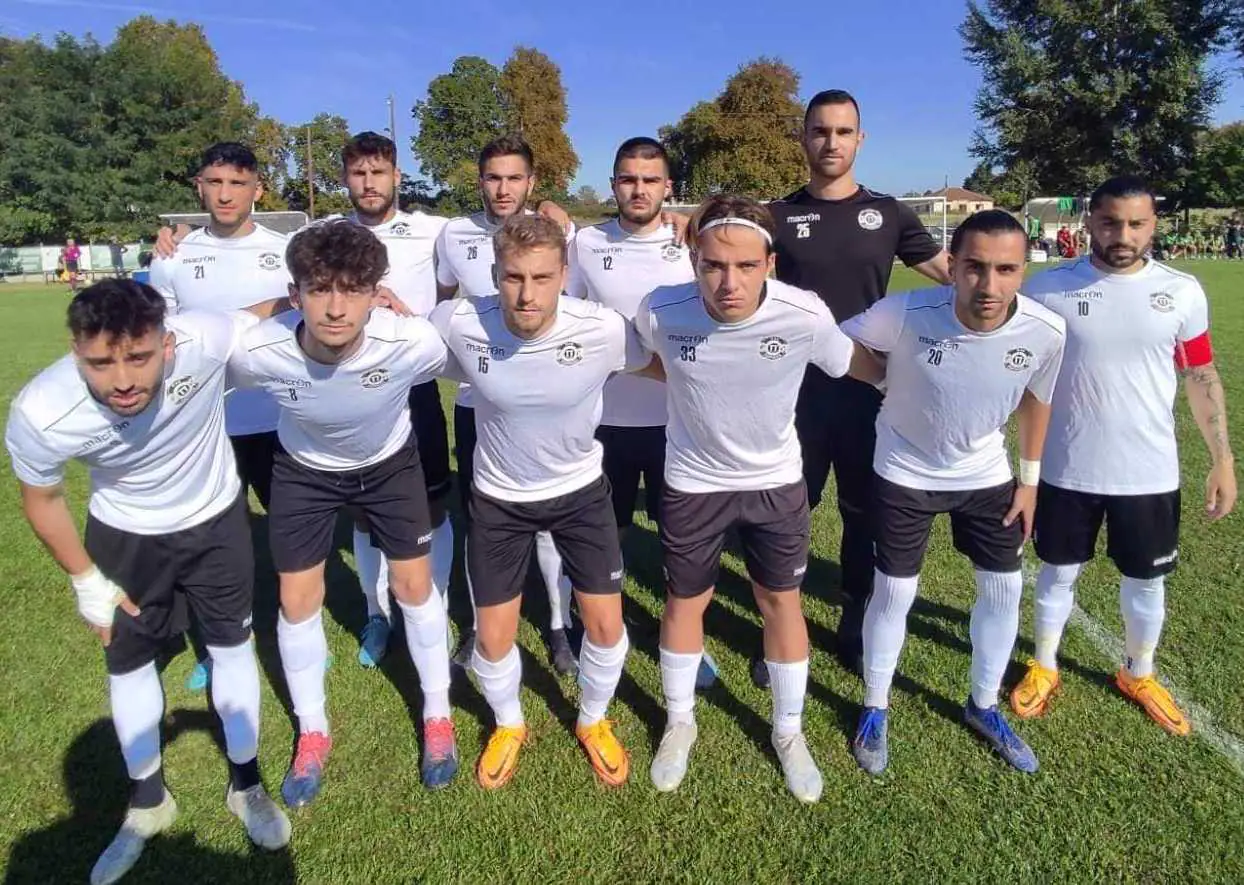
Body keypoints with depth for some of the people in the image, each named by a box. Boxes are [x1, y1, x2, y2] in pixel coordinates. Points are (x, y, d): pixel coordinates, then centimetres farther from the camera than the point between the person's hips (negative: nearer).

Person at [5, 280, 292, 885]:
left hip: (215, 520, 0)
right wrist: (87, 581, -3)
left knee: (232, 645, 11)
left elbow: (269, 307, -15)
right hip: (125, 536, 1)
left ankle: (245, 785, 34)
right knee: (126, 661, 13)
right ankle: (148, 800, 39)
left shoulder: (202, 340, -38)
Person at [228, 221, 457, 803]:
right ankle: (313, 733, 29)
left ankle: (437, 716, 28)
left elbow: (443, 367, -10)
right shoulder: (256, 353, -34)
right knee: (297, 599, 5)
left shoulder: (414, 343, -36)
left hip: (389, 462, 0)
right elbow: (233, 374, -7)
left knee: (414, 585, 5)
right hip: (304, 468, 1)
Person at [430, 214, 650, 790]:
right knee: (493, 638, 7)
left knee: (606, 626, 4)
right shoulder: (460, 324, -25)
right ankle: (508, 726, 40)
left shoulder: (604, 330, -25)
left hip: (580, 489, 0)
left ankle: (592, 722, 37)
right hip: (498, 497, 0)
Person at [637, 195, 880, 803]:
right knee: (684, 601, 14)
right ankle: (680, 723, 38)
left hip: (776, 482, 0)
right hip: (693, 484, 0)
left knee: (781, 602, 13)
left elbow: (865, 367, -3)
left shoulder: (805, 316, -25)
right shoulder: (661, 312, -25)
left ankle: (789, 732, 36)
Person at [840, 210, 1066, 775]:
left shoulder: (1046, 331, -21)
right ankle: (875, 709, 27)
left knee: (1003, 588, 11)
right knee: (894, 592, 3)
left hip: (986, 474, 4)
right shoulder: (904, 314, -32)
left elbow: (1035, 399, 0)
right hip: (905, 473, -3)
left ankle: (983, 706, 35)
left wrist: (1030, 480, 6)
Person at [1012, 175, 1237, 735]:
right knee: (1058, 572, 14)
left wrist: (1222, 459, 3)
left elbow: (1202, 378, 6)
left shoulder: (1182, 292, -2)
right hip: (1067, 471, -1)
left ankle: (1139, 676, 40)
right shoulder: (1048, 289, -8)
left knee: (1147, 581, 16)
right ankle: (1043, 668, 35)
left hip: (1149, 473, 2)